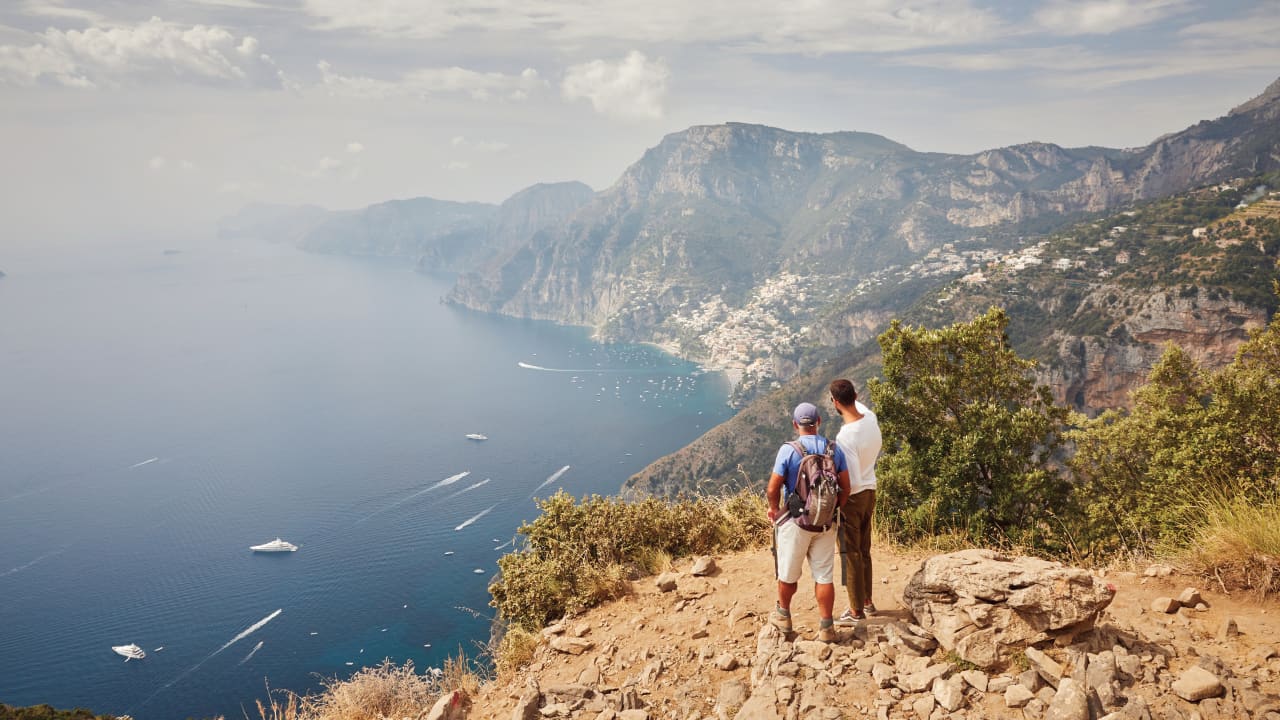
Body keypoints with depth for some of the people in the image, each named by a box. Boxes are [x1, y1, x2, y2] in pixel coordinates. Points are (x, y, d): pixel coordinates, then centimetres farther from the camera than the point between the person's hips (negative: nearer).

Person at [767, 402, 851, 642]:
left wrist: (775, 509, 4)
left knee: (788, 573, 14)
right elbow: (845, 488, 1)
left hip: (796, 522, -3)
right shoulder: (834, 449, -2)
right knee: (824, 576, 9)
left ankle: (783, 616, 32)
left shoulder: (788, 450, -14)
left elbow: (772, 489, -14)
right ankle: (826, 627, 14)